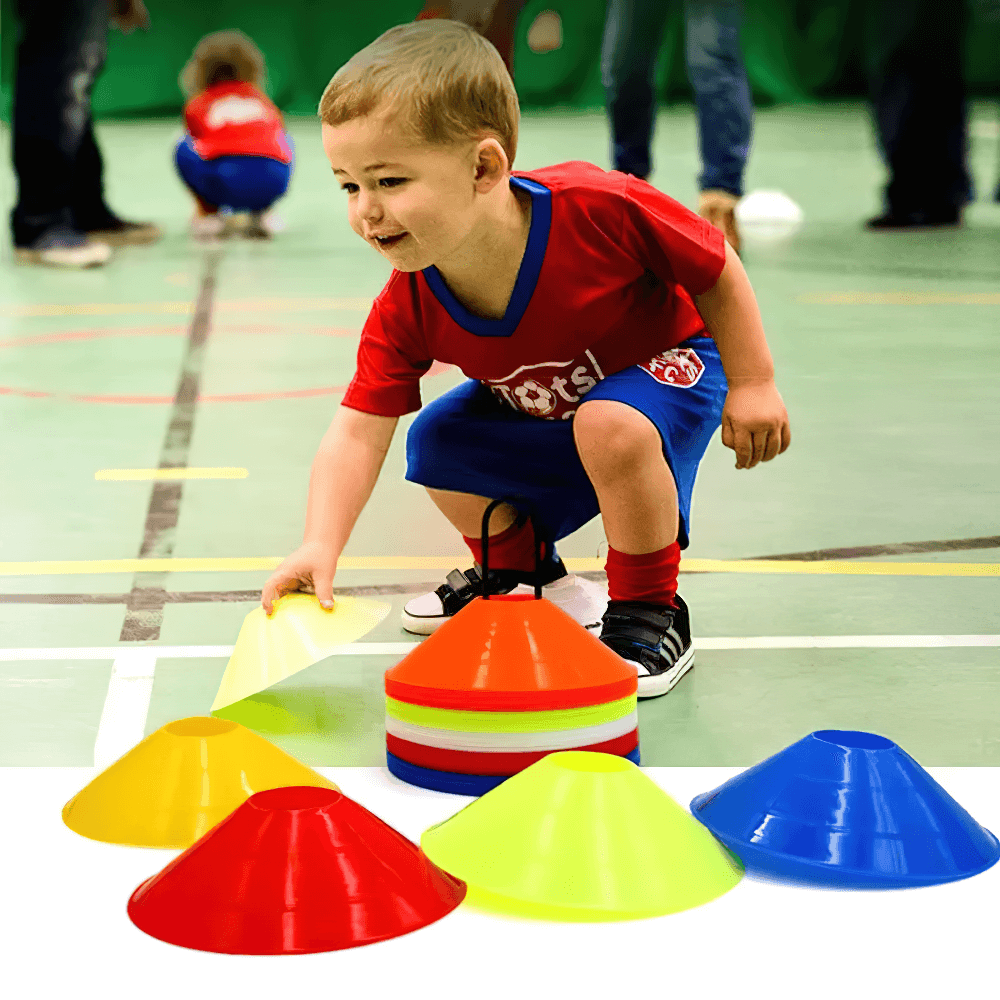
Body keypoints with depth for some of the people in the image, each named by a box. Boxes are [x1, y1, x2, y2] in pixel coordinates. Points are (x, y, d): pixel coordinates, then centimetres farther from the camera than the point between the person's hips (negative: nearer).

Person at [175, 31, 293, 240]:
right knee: (285, 142, 37)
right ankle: (259, 216, 22)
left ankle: (211, 215, 17)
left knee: (184, 149, 27)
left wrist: (202, 207, 61)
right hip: (274, 182, 2)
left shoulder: (196, 104, 28)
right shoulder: (262, 98, 34)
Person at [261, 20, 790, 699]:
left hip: (666, 364, -5)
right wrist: (321, 547, -41)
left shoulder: (597, 210, -38)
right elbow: (359, 431, -26)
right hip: (537, 411, 6)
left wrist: (753, 385, -16)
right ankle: (525, 574, 23)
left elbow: (715, 271, -21)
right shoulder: (407, 310, -24)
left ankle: (650, 615, -14)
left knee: (610, 426, -35)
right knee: (438, 444, -6)